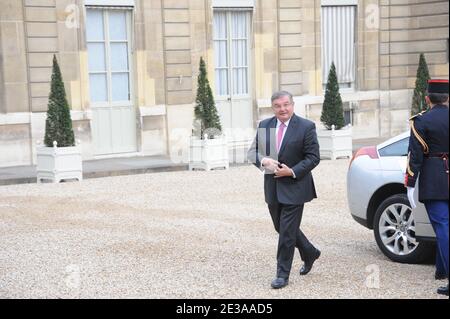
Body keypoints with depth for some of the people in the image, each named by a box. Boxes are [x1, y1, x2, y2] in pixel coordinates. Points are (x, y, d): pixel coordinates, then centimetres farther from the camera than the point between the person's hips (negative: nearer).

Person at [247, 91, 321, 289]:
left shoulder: (306, 127, -9)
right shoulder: (264, 126, 6)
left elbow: (313, 157, -9)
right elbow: (253, 152, 6)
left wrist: (292, 172, -20)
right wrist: (264, 160, -16)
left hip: (294, 187, -6)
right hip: (272, 187, 6)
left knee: (287, 232, -4)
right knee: (282, 228, 17)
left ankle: (282, 275, 6)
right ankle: (309, 253, 39)